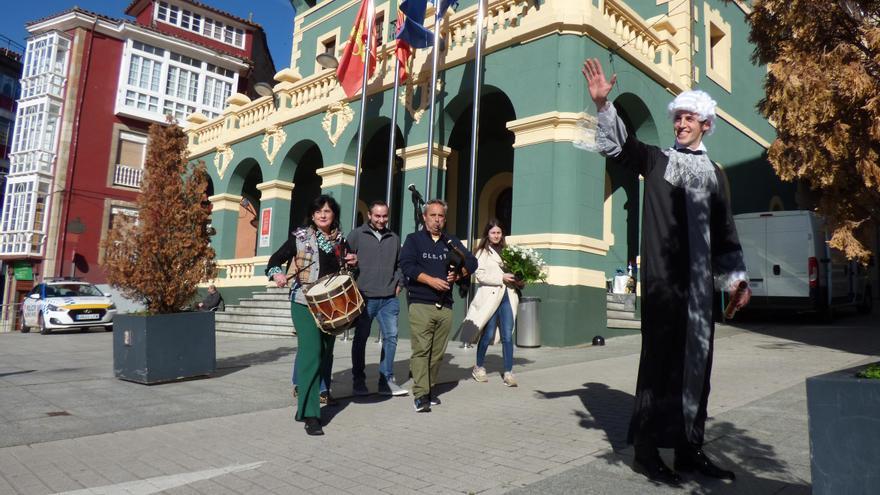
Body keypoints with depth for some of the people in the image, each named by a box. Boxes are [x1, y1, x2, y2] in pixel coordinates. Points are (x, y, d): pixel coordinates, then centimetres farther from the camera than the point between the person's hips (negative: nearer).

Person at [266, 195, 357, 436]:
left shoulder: (340, 240, 11)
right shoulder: (300, 237, -1)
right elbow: (274, 260, 0)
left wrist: (352, 262, 3)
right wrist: (277, 274, -21)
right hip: (305, 302, -5)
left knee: (326, 351, 12)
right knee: (311, 352, -14)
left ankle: (320, 390, 31)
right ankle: (310, 414, -12)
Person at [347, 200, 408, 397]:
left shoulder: (394, 238, 14)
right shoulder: (357, 235, 1)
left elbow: (400, 265, 22)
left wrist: (398, 284, 9)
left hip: (389, 298, 4)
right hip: (364, 297, -3)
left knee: (391, 337, 2)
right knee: (360, 339, 5)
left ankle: (386, 381, 12)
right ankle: (358, 381, 17)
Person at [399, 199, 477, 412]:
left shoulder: (452, 242, 18)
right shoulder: (414, 239, 6)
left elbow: (471, 261, 12)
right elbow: (407, 265, -9)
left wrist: (458, 274, -7)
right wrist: (431, 280, -18)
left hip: (445, 305, 4)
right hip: (420, 304, -4)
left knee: (438, 352, 7)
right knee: (421, 349, -11)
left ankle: (428, 389, 20)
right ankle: (420, 395, -10)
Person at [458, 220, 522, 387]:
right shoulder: (482, 252, 2)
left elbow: (511, 270, 20)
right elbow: (479, 274, -8)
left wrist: (515, 280, -1)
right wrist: (501, 278, -13)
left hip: (507, 296, 4)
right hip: (490, 296, -4)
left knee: (508, 336, 0)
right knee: (488, 335, 3)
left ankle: (508, 372, 4)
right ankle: (479, 367, 21)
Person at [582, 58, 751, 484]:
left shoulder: (714, 174, 17)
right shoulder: (656, 160, 9)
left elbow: (725, 234, 17)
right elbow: (618, 144, -4)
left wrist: (736, 278, 10)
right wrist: (602, 104, -18)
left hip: (700, 284, 5)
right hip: (662, 281, -4)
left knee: (697, 362, 8)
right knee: (660, 360, -5)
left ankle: (689, 448, 20)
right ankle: (647, 451, 3)